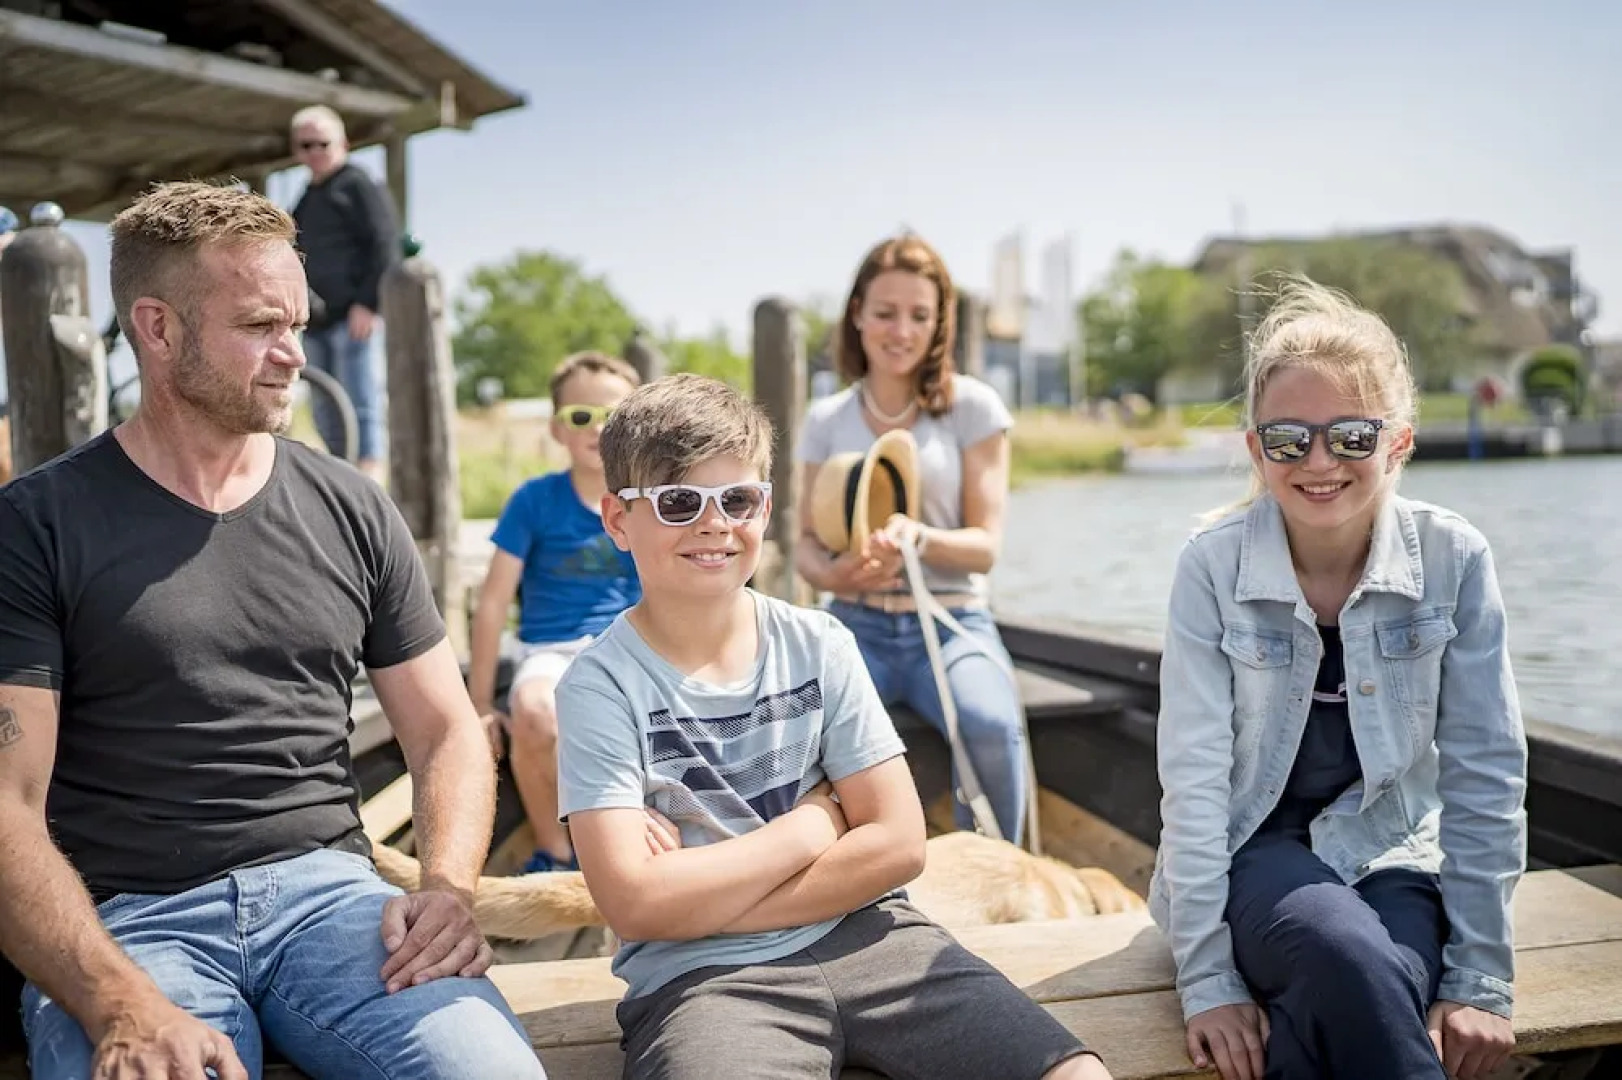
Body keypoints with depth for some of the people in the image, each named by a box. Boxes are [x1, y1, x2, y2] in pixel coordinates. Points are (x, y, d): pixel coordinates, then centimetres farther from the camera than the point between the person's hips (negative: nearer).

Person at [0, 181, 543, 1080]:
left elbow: (444, 729, 13)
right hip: (127, 919, -2)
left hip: (329, 891, 3)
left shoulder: (351, 512, 10)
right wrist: (120, 1004, -22)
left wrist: (448, 887, -7)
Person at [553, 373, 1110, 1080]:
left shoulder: (819, 646, 4)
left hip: (859, 936, 3)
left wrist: (703, 895, -8)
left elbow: (899, 843, -1)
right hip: (699, 976, -3)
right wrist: (812, 825, -5)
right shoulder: (602, 684, -5)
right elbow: (636, 905, -14)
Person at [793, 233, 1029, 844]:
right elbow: (805, 544, 8)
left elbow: (985, 546, -2)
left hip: (952, 623, -1)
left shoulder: (972, 406, 1)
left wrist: (918, 537, -24)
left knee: (993, 727, -34)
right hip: (856, 626, 2)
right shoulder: (826, 419, 9)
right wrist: (832, 573, -17)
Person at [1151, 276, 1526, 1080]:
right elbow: (1193, 778, -13)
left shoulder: (1454, 561, -9)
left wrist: (1481, 979, -7)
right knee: (1349, 958, -33)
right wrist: (1208, 979, -16)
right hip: (1252, 853, -1)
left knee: (1354, 1007, -32)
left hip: (1391, 856, 1)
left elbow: (1485, 776, -5)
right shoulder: (1213, 566, -12)